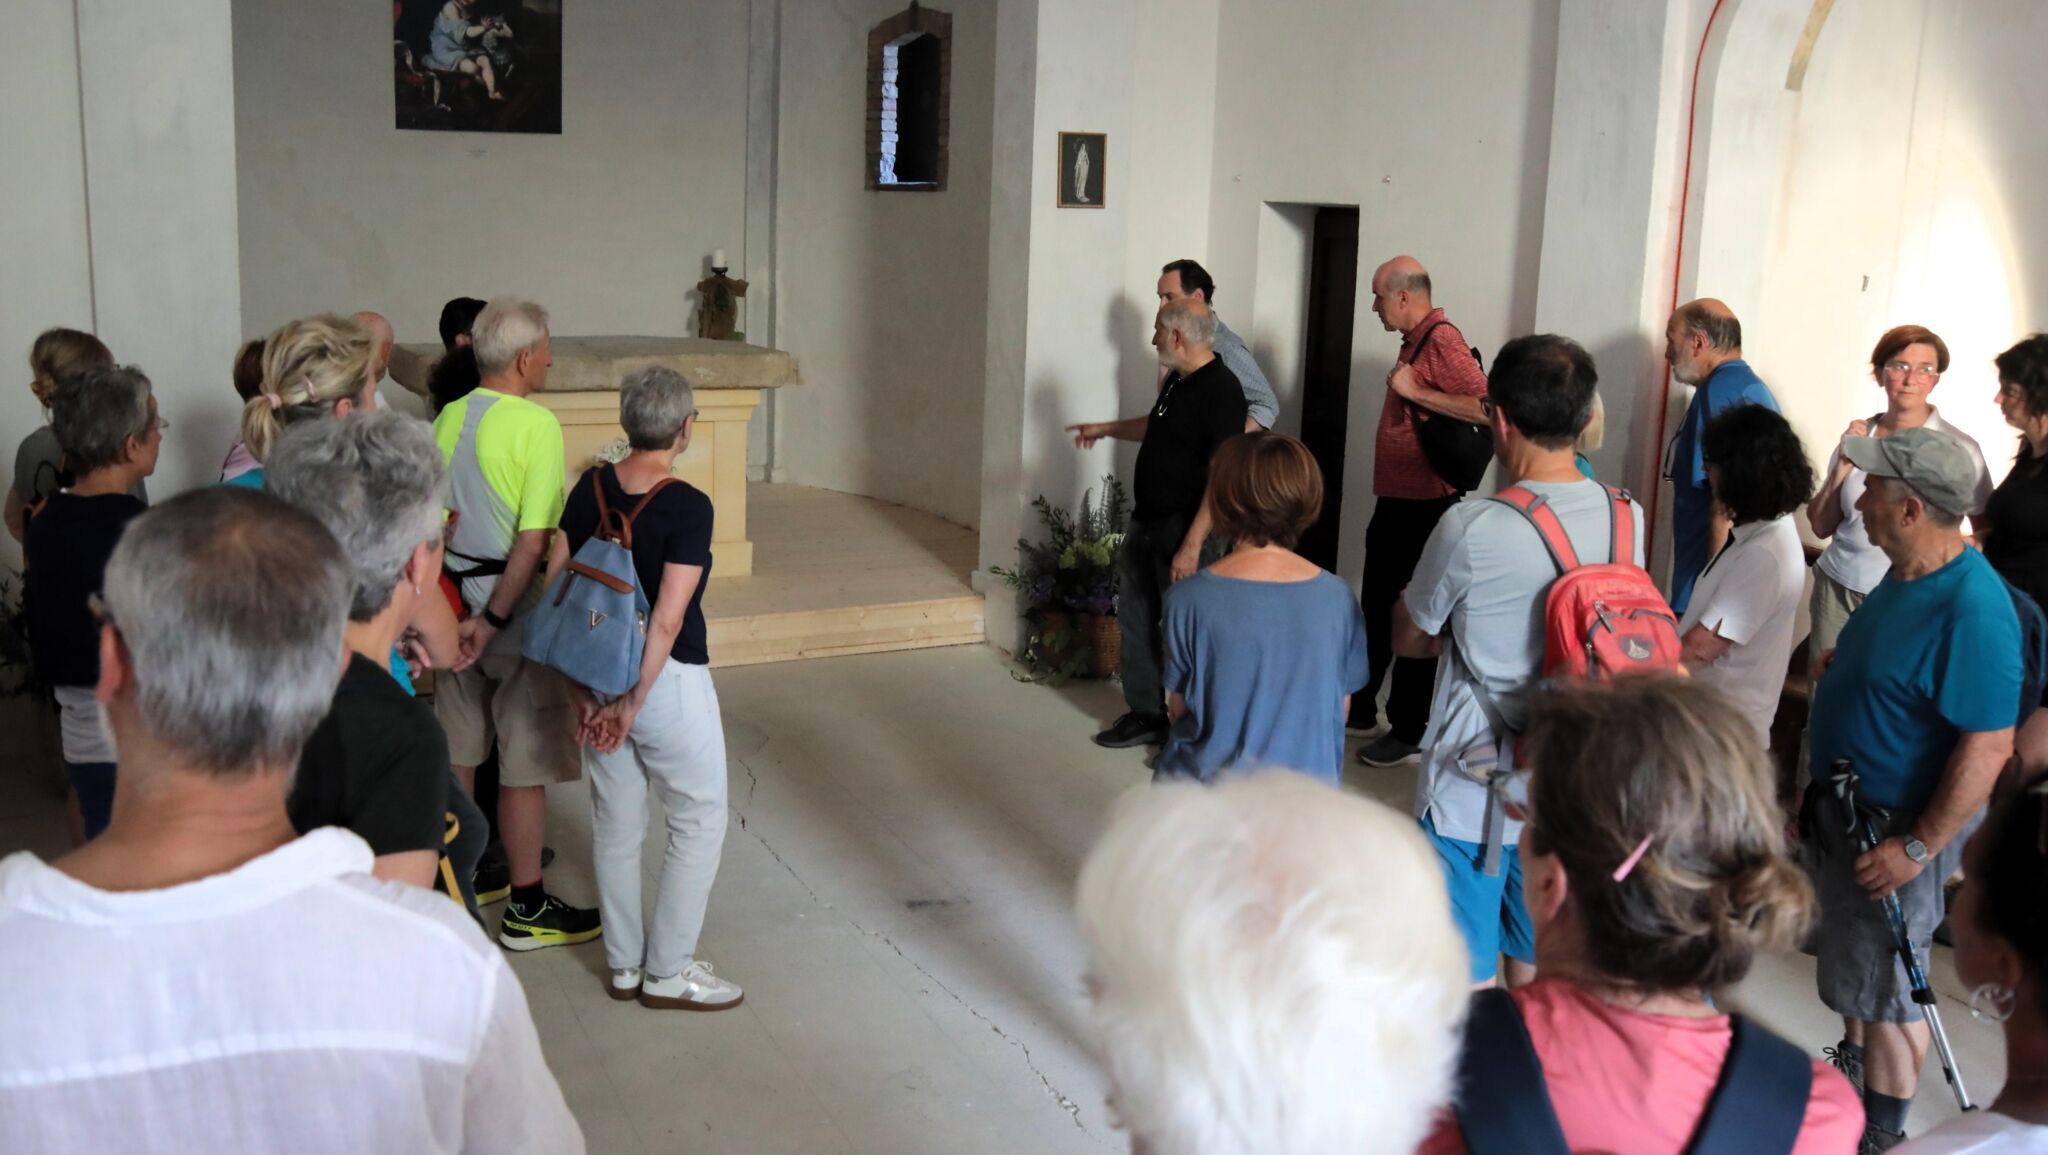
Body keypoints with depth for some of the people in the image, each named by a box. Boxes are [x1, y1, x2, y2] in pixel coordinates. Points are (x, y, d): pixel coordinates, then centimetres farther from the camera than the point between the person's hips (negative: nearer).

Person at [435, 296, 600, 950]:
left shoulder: (448, 418, 3)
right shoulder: (537, 423, -17)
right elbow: (534, 540, -22)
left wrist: (461, 609, 14)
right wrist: (495, 619, -16)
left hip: (455, 601, 7)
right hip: (518, 609, -7)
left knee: (456, 754, 18)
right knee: (526, 766, 3)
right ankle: (526, 911, 12)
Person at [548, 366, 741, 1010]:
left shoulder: (590, 489, -1)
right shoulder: (687, 507, -18)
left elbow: (553, 583, -1)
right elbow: (668, 619, -22)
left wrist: (581, 691, 2)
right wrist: (634, 704, -14)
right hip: (669, 680, -6)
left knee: (616, 823, 17)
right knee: (700, 823, 10)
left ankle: (623, 966, 29)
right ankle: (668, 973, 15)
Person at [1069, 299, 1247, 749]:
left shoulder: (1222, 391, -20)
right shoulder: (1177, 380, 8)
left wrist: (1192, 544, -26)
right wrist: (1105, 429, 33)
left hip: (1182, 531, -9)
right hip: (1145, 524, 9)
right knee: (1135, 623, 15)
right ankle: (1146, 714, 28)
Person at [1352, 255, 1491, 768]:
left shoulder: (1442, 341, -16)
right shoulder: (1413, 342, 14)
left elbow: (1487, 407, -28)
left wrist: (1416, 392, -24)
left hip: (1423, 507, -10)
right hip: (1396, 500, 10)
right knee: (1376, 609, 18)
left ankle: (1409, 731, 7)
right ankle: (1360, 709, 30)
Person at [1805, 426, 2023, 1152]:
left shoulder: (1972, 609, -29)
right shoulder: (1907, 574, 0)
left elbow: (1988, 746, -29)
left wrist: (1918, 848, -26)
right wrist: (1841, 669, 4)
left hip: (1898, 830, -9)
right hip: (1843, 807, 9)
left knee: (1885, 989, 7)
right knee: (1852, 965, 26)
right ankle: (1851, 1069, 48)